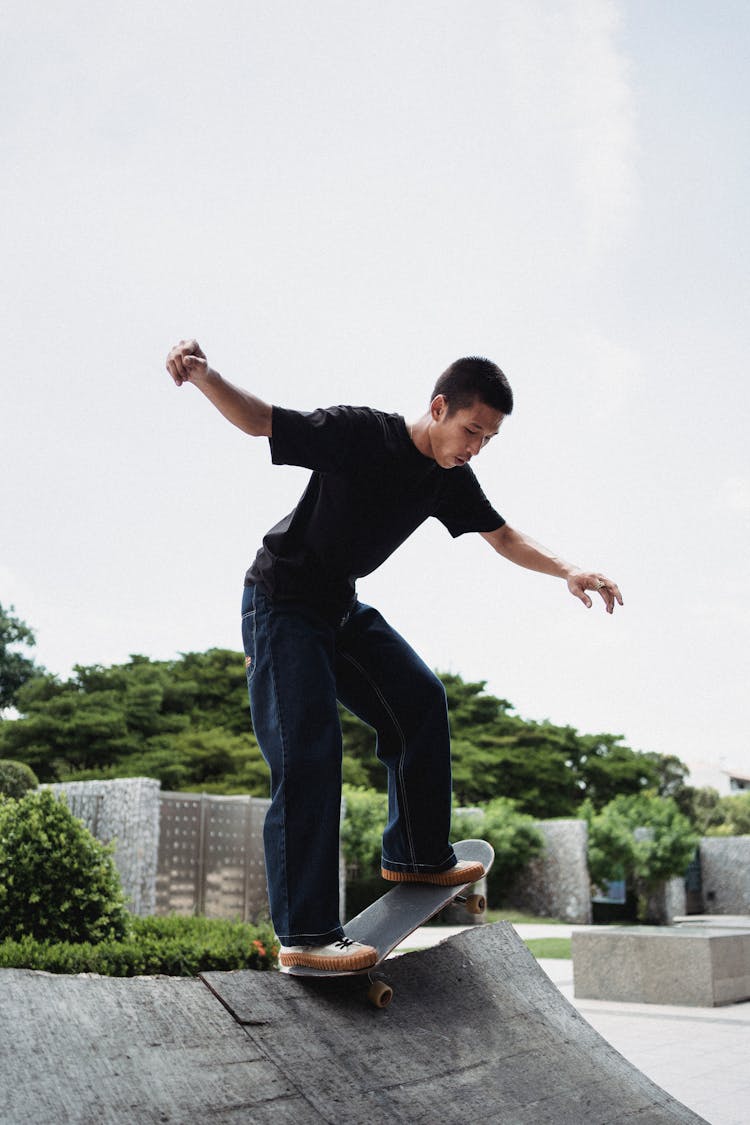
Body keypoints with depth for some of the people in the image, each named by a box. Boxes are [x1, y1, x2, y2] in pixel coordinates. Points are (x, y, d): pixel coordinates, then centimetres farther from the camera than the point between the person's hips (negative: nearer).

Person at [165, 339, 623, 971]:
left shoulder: (450, 479, 0)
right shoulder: (360, 433, -22)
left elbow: (503, 537, 12)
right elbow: (260, 420, -20)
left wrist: (567, 572, -3)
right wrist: (202, 375, -38)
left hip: (343, 609, 8)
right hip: (281, 603, -8)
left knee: (419, 700, 5)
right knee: (309, 753, -17)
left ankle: (417, 855, 20)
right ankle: (304, 935, -16)